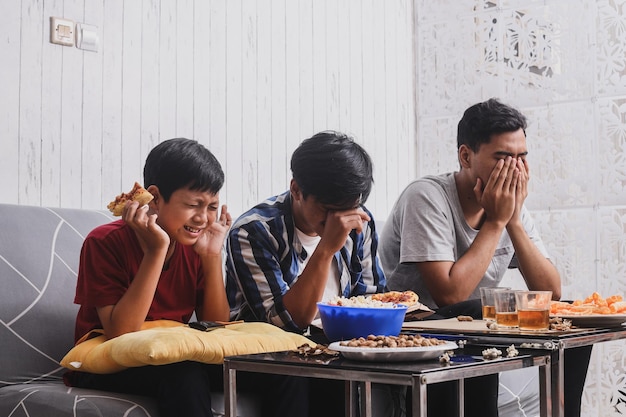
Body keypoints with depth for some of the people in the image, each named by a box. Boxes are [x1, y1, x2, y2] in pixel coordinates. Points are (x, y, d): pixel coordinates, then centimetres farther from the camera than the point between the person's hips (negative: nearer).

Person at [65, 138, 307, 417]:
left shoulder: (195, 245, -1)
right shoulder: (105, 242, -15)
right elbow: (119, 335, -24)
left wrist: (213, 256, -14)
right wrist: (156, 251, -28)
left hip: (175, 359, 5)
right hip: (106, 368, -5)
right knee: (183, 372, -37)